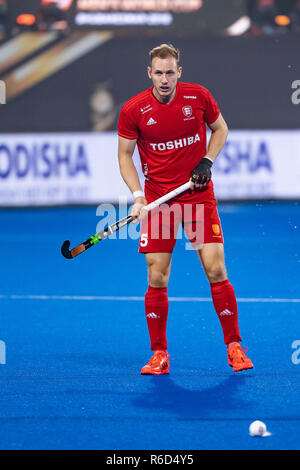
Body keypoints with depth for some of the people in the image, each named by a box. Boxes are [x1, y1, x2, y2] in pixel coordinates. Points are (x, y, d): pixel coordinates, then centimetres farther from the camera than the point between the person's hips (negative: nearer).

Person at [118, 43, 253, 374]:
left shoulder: (199, 97, -5)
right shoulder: (133, 110, -8)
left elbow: (220, 129, 12)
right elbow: (124, 155, 3)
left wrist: (208, 161, -5)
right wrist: (137, 195, -10)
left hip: (199, 195, 0)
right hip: (157, 197, 0)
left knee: (216, 270, -7)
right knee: (157, 279, -3)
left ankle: (234, 347, 6)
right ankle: (159, 354, 10)